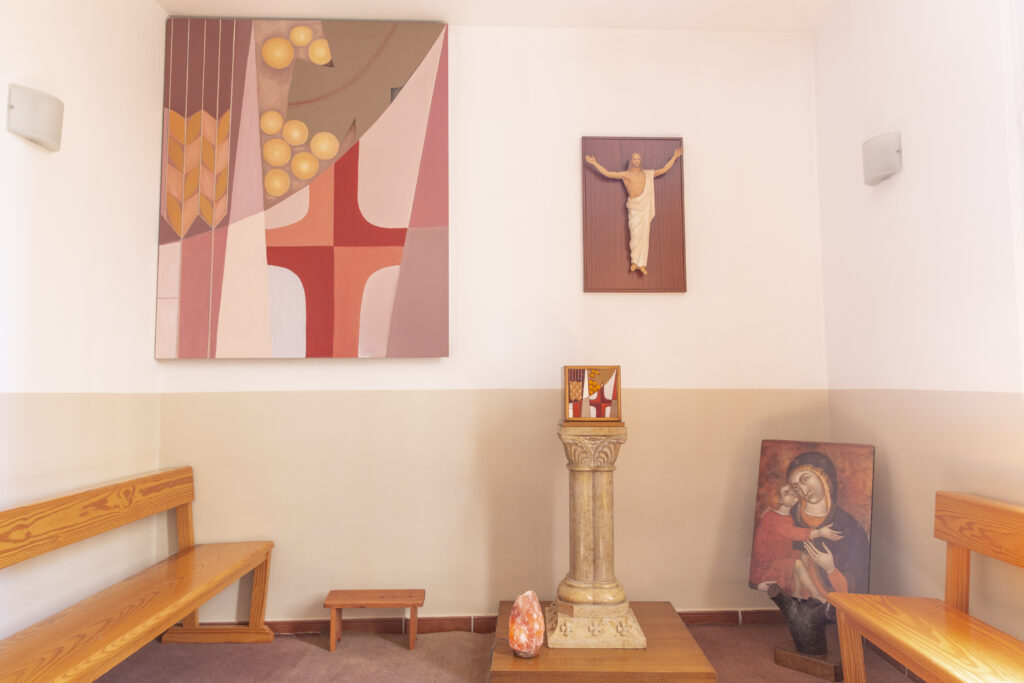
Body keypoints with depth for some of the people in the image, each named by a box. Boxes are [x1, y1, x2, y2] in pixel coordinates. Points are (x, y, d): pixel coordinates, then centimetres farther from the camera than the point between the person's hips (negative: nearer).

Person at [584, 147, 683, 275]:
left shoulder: (648, 174, 16)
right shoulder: (626, 174, 7)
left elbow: (664, 169, 21)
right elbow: (607, 173, 2)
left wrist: (674, 156, 19)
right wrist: (595, 163, -4)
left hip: (646, 206, 2)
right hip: (634, 207, -2)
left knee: (644, 233, -3)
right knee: (635, 233, -12)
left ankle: (641, 264, -2)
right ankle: (634, 261, 2)